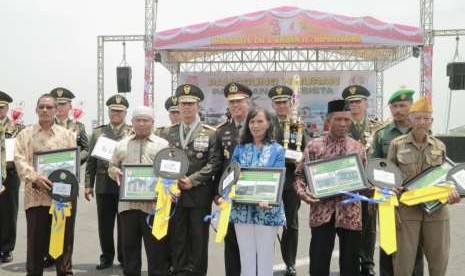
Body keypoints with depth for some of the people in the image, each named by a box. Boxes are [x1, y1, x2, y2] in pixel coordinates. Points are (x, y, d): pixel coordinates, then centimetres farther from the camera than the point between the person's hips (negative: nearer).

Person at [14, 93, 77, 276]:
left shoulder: (67, 135, 10)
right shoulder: (25, 134, 8)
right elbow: (19, 160, -3)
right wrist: (35, 177, -19)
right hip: (35, 196, 0)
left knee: (64, 240, 6)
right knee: (36, 241, 7)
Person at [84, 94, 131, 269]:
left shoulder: (133, 133, 3)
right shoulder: (98, 132, 11)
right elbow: (91, 161, 9)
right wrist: (88, 184, 4)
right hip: (103, 186, 2)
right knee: (105, 224, 8)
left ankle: (124, 257, 19)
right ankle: (107, 257, 22)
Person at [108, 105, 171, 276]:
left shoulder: (163, 144, 7)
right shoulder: (122, 145, 15)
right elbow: (112, 166, 18)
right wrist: (115, 172, -4)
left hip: (154, 204, -3)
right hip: (127, 203, 3)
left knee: (156, 248, 2)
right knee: (129, 246, 11)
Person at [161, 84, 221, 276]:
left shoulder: (210, 133, 0)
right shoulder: (168, 133, 11)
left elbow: (214, 163, -7)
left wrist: (192, 180, -14)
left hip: (199, 195, -3)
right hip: (175, 194, 3)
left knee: (198, 238, 4)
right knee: (177, 238, 8)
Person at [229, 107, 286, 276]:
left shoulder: (277, 150, 0)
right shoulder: (240, 149, 9)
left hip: (267, 210, -2)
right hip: (242, 209, 2)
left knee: (265, 257, 5)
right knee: (245, 256, 8)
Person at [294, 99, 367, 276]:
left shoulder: (358, 148, 7)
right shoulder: (314, 146, 2)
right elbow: (300, 174, 4)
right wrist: (302, 192, -14)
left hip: (350, 213, 2)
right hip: (322, 212, -1)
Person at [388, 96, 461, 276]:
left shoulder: (440, 146, 6)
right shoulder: (397, 144, -1)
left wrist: (452, 191, -8)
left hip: (436, 210, 3)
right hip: (406, 210, -2)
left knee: (439, 260, 10)